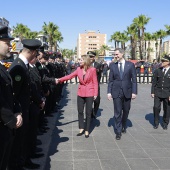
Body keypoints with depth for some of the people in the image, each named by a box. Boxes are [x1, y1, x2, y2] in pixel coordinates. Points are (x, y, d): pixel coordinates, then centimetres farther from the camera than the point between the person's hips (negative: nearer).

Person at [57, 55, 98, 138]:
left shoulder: (92, 70, -8)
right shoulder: (79, 69, 2)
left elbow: (95, 82, -6)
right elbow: (70, 76, -1)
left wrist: (95, 93, -10)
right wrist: (60, 79, -11)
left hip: (89, 93, -4)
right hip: (81, 93, 4)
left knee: (88, 112, 4)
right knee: (80, 111, 6)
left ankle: (87, 130, 15)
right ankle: (81, 129, 20)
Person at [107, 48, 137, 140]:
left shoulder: (130, 65, -1)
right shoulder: (113, 66, 3)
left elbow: (134, 79, -1)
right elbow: (110, 80, 4)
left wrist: (134, 92, -6)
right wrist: (109, 92, -3)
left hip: (127, 92, 0)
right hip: (116, 92, 0)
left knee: (126, 111, 14)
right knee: (117, 112, -1)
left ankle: (123, 126, 38)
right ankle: (118, 131, 10)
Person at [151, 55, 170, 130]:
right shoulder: (157, 71, 4)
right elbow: (154, 82, 7)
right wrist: (152, 92, 1)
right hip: (157, 93, 1)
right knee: (156, 108, -4)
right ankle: (156, 123, 14)